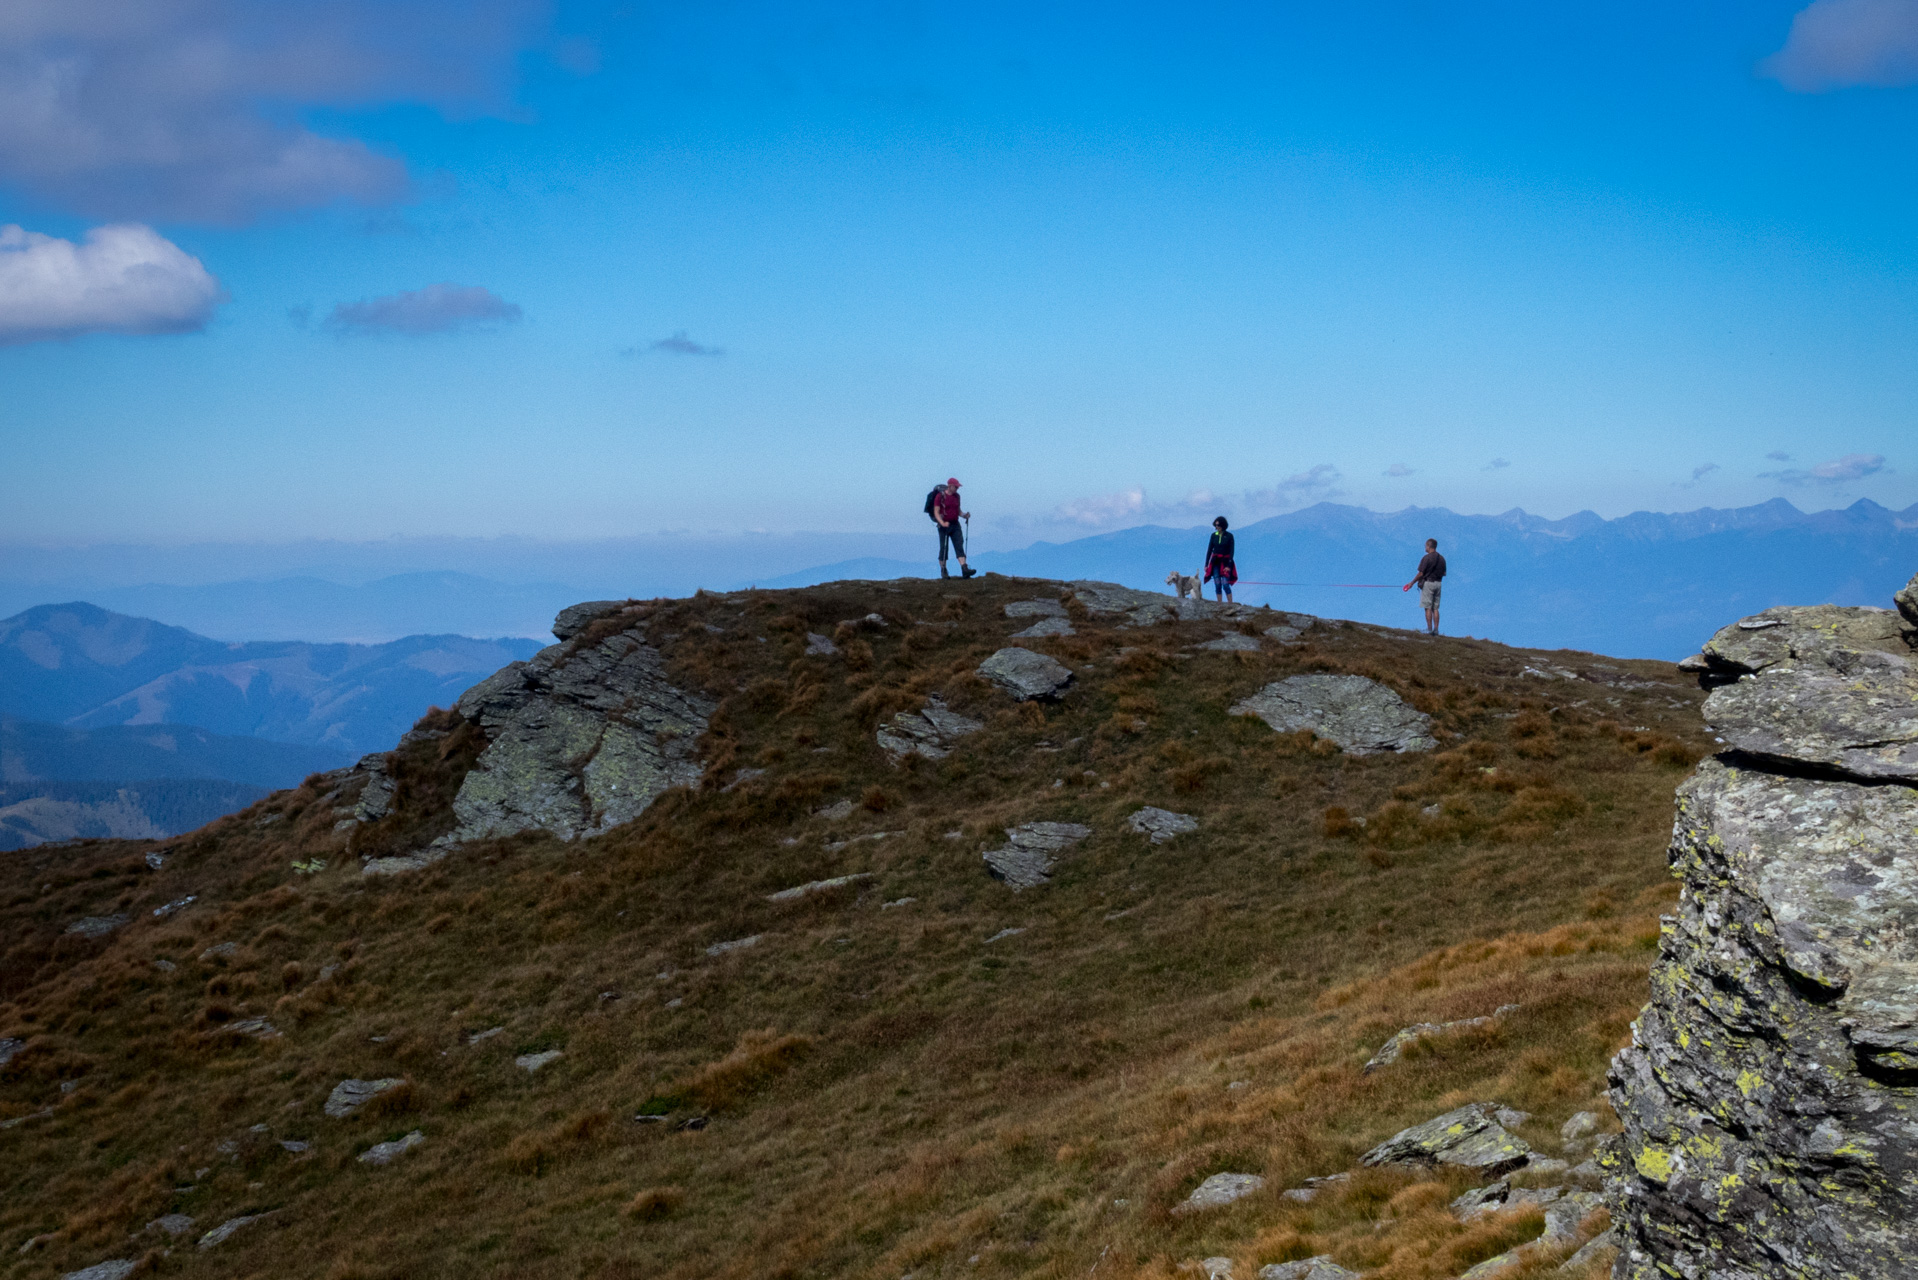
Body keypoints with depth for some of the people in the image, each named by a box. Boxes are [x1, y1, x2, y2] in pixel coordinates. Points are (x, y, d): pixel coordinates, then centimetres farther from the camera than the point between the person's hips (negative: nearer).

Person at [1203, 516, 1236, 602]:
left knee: (1225, 584, -13)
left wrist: (1229, 565, -15)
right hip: (1215, 563, 4)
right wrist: (1206, 564, 5)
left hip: (1225, 562, -4)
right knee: (1217, 585, 1)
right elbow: (1209, 550, 9)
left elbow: (1231, 551, -6)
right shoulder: (1214, 535, 6)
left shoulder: (1229, 536, -4)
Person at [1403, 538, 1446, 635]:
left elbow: (1421, 573, -14)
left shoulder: (1427, 558, -14)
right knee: (1435, 608, 10)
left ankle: (1429, 629, -5)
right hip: (1438, 583, 7)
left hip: (1428, 583, -7)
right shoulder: (1441, 558, 7)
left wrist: (1412, 583, -2)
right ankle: (1436, 630, 7)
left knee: (1428, 608, -3)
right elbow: (1444, 573, 12)